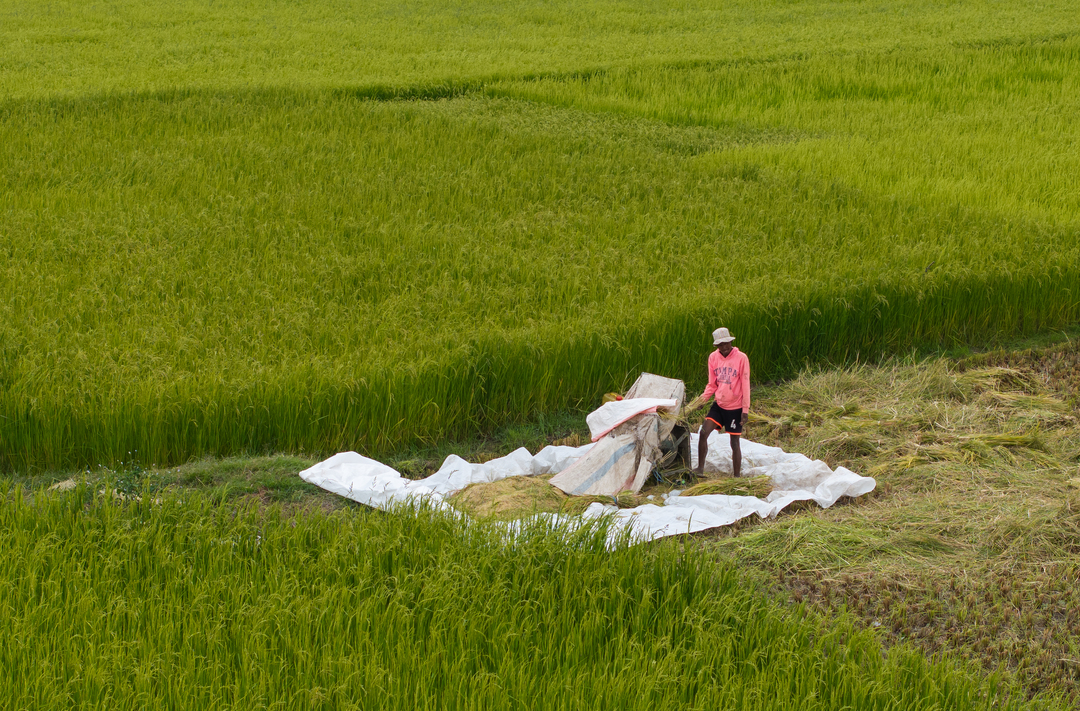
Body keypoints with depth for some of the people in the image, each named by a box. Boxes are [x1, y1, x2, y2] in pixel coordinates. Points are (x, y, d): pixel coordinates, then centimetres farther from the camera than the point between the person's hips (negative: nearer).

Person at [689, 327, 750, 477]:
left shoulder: (741, 358, -12)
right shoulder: (713, 357, 0)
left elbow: (745, 385, -10)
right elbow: (712, 384, 7)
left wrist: (745, 410, -11)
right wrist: (702, 400, -9)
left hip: (735, 408, -4)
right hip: (719, 404, 4)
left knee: (734, 443, 3)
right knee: (703, 432, -13)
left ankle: (736, 478, 13)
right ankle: (700, 469, -4)